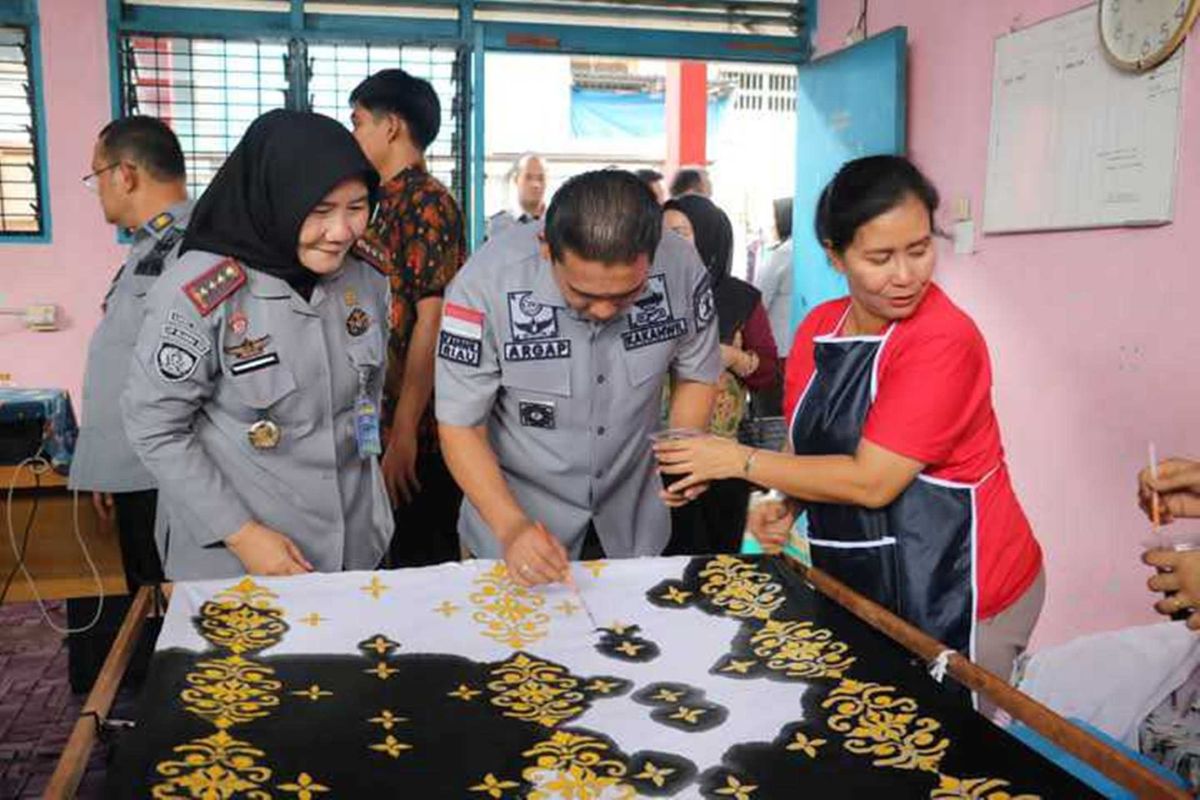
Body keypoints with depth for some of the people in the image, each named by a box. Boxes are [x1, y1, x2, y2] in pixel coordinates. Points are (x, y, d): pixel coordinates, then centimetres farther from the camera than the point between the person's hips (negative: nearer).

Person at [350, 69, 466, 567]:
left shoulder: (427, 204, -14)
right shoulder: (386, 203, 13)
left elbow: (431, 322, -20)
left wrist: (404, 433, -21)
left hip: (416, 433, -9)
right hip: (374, 423, 9)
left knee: (422, 565, 4)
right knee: (385, 563, 18)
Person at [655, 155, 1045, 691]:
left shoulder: (944, 341, -21)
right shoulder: (818, 328, 0)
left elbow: (872, 481, -24)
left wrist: (742, 461, -16)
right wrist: (785, 506, -8)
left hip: (957, 592, -6)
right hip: (860, 584, 6)